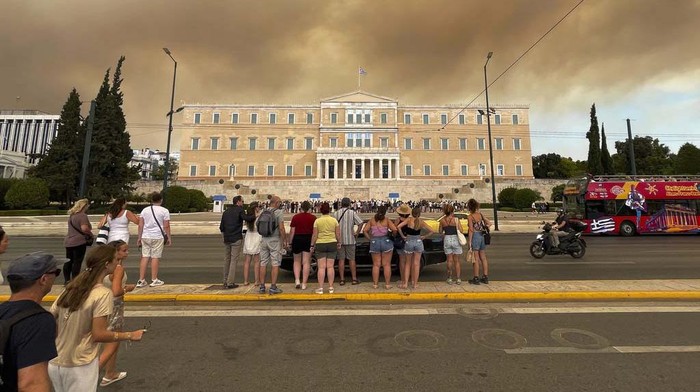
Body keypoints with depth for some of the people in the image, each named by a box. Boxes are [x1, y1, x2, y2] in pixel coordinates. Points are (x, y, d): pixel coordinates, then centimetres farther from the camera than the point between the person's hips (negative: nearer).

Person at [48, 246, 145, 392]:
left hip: (55, 363, 7)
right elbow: (99, 335, -20)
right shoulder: (103, 293, -20)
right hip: (79, 366, -7)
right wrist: (130, 335, -8)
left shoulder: (70, 288, 0)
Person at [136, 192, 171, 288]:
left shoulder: (145, 210, 9)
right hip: (157, 237, -4)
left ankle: (141, 280, 11)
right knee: (155, 257, 2)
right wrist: (169, 238, 0)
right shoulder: (164, 211, -4)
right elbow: (166, 226, -7)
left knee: (144, 257, 8)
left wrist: (139, 238, 13)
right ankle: (154, 280, 10)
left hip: (145, 237, 4)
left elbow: (140, 225, 7)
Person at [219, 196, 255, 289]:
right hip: (236, 239, -7)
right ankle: (230, 283, -1)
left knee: (227, 259, 16)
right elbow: (247, 218, -26)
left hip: (227, 239, 7)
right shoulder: (239, 210, -8)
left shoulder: (226, 211, 14)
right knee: (234, 260, -2)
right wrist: (255, 216, -10)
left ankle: (225, 282, 20)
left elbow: (221, 227, 15)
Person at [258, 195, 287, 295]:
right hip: (275, 241, -5)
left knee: (263, 263, 10)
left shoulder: (263, 213, 8)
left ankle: (262, 286, 16)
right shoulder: (279, 212, -10)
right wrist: (285, 241, -8)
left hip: (264, 240, 6)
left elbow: (258, 226, 10)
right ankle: (273, 287, 3)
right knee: (275, 264, 2)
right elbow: (281, 228, -15)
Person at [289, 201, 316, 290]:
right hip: (308, 240, 0)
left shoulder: (295, 217, -4)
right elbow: (315, 232, -2)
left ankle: (297, 280, 5)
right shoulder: (313, 218, -3)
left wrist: (290, 242, 5)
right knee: (306, 262, 6)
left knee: (297, 261, 16)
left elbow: (292, 232, -4)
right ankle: (304, 283, 8)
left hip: (297, 240, 0)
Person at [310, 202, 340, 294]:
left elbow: (314, 235, -4)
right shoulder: (334, 220, -1)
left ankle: (320, 288, 6)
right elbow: (338, 234, 2)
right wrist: (338, 242, 16)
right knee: (330, 267, 6)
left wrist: (312, 245, 5)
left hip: (320, 244, -1)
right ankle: (331, 287, 12)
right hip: (332, 244, 1)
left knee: (321, 267, 3)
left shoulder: (317, 221, -5)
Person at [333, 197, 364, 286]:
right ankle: (354, 279, 13)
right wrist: (357, 233, -3)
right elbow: (360, 223, -11)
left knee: (341, 260, 7)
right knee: (352, 259, 8)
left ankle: (342, 280, 10)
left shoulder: (336, 213, 2)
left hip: (339, 240, 2)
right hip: (350, 239, -1)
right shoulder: (352, 212, -3)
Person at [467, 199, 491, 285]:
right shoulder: (480, 214, 5)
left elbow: (471, 230, -14)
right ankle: (485, 277, 20)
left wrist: (469, 242, -11)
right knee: (483, 258, 13)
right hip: (482, 236, 6)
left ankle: (476, 278, 7)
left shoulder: (470, 217, -11)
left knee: (476, 258, 1)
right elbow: (489, 223, 8)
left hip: (475, 236, -6)